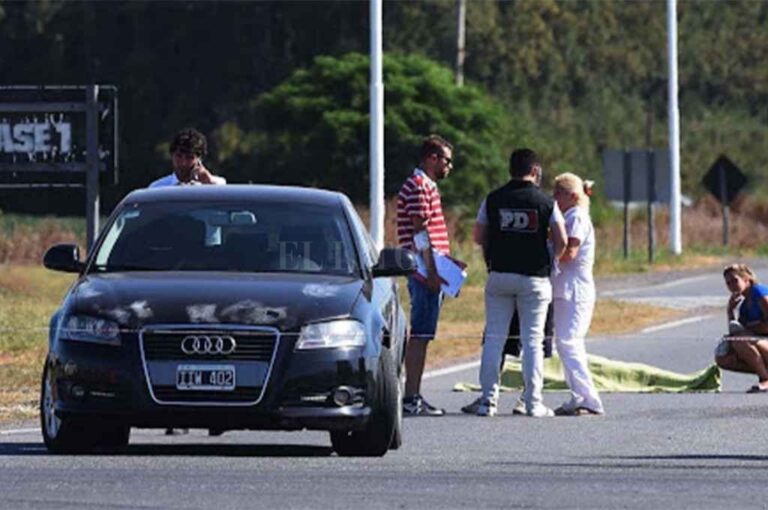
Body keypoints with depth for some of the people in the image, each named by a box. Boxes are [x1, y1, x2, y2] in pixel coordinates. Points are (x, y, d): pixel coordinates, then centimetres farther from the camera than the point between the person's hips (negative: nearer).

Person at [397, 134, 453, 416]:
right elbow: (420, 232, -18)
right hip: (425, 273, -11)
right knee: (420, 335, -10)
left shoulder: (426, 186, 21)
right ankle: (412, 398, -10)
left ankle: (413, 396, 14)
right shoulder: (419, 187, -12)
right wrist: (432, 271, -20)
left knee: (421, 335, 11)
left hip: (428, 272, 11)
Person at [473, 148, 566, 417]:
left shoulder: (493, 199, 2)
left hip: (499, 275, 2)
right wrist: (551, 259, 11)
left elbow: (479, 237, 5)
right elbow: (561, 242, -7)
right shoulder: (546, 202, -3)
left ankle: (488, 400, 2)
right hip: (534, 278, -2)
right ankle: (533, 402, 2)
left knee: (493, 338, 6)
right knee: (533, 341, 3)